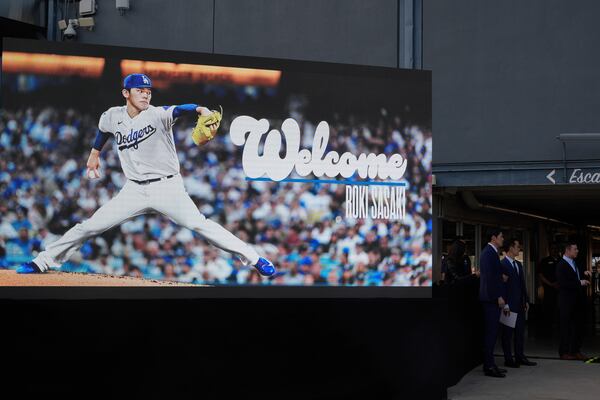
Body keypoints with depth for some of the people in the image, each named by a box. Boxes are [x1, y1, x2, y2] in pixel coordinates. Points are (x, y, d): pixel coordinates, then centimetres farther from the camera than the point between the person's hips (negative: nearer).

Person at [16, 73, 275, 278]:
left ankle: (253, 258, -12)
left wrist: (201, 110, -55)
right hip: (134, 190, 4)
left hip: (167, 187, -4)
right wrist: (95, 153, 35)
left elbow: (180, 109, -35)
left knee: (199, 224, -19)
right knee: (90, 227, 1)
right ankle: (44, 262, 17)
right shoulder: (112, 116, 0)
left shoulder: (157, 114, -13)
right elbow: (103, 130, 25)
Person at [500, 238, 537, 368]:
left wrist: (526, 300, 13)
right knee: (508, 332, 0)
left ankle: (520, 357, 20)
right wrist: (505, 304, -17)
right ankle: (508, 359, 6)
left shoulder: (519, 265, 15)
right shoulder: (502, 265, -12)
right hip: (509, 304, -8)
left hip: (520, 304, 8)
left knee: (520, 331, 12)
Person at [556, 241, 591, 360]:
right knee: (566, 327, -1)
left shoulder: (575, 263, 15)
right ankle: (564, 352, 7)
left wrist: (584, 273, 9)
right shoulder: (561, 265, -12)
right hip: (567, 302, -8)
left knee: (578, 326, 11)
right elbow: (563, 283, -22)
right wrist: (579, 283, -20)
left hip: (578, 301, 8)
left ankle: (576, 350, 20)